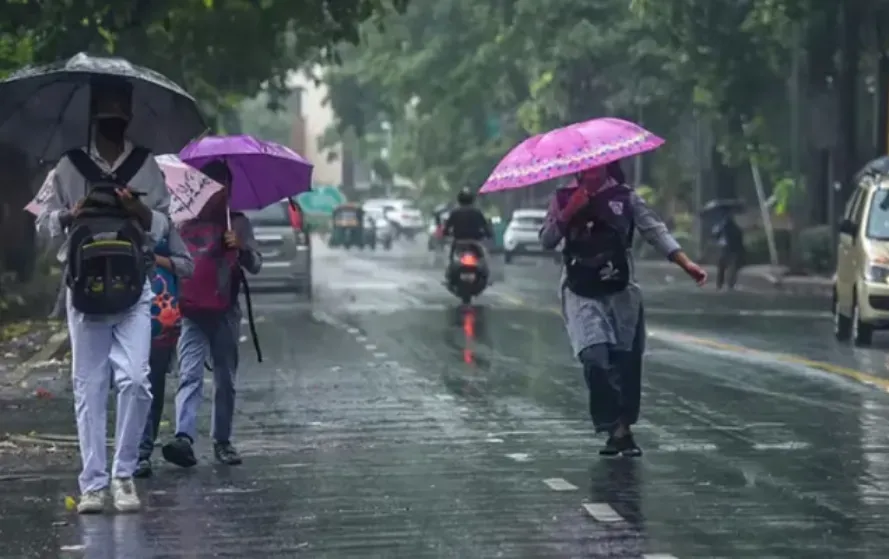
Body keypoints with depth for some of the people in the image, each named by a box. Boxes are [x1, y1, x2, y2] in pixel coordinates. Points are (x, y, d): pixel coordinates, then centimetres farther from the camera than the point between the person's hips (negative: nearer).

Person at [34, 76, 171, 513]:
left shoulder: (146, 166, 8)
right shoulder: (69, 166, 6)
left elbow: (162, 228, 9)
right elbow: (44, 223, 10)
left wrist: (140, 211, -12)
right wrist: (71, 215, -10)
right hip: (84, 286, 0)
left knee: (134, 379, -12)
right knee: (88, 386, 1)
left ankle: (123, 475, 2)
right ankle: (92, 484, 5)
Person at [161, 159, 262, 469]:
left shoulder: (237, 224, 8)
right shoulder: (185, 222, 10)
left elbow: (255, 265, 0)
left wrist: (241, 247, -19)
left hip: (225, 313, 1)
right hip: (191, 312, -1)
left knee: (225, 381, 7)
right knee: (189, 376, -14)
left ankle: (222, 441, 17)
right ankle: (184, 438, -27)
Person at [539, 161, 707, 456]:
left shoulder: (625, 197, 5)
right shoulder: (564, 198, 6)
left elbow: (654, 230, -2)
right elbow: (547, 239, 0)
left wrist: (686, 263, -13)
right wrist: (569, 212, -14)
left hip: (621, 291, 1)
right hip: (582, 294, -1)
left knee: (626, 362, 0)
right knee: (596, 356, -17)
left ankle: (623, 427, 11)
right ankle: (614, 427, -12)